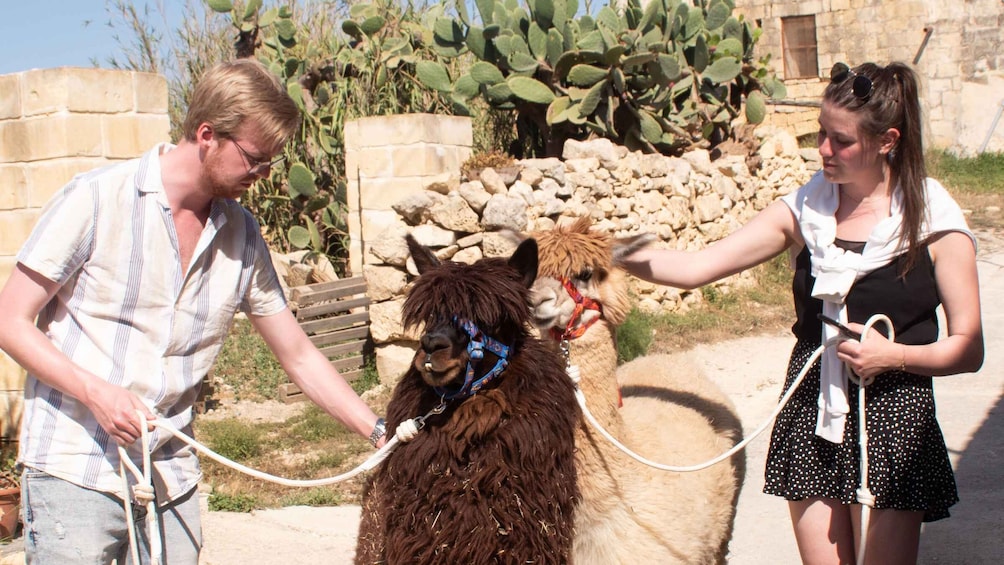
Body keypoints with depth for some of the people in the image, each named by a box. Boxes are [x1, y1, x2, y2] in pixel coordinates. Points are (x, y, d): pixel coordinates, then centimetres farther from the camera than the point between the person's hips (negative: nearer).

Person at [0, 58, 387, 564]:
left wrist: (382, 434, 5)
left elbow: (299, 356, 11)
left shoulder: (241, 234, 5)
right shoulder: (96, 200, -8)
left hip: (171, 478, 5)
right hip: (74, 467, -4)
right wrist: (96, 392, -18)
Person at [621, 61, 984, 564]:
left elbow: (968, 350, -4)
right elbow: (694, 267, -3)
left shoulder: (933, 221, -5)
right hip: (811, 413, 3)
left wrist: (894, 354, -19)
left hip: (893, 416, -3)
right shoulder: (805, 209, 3)